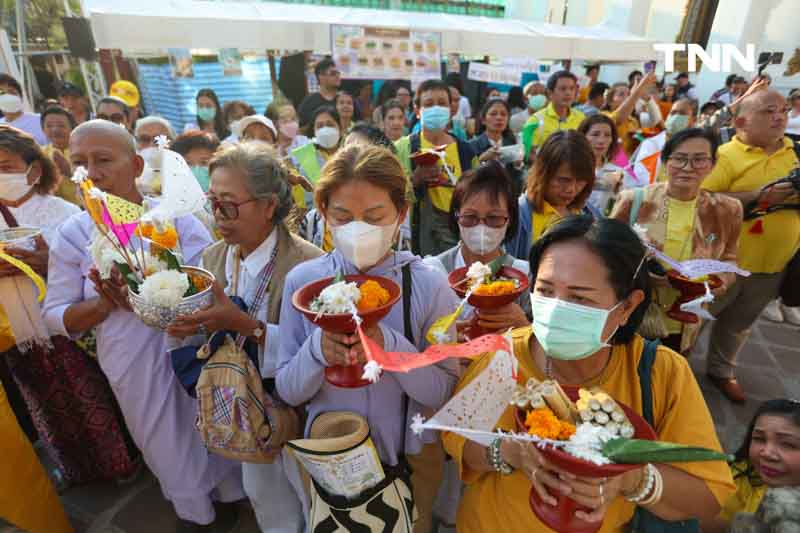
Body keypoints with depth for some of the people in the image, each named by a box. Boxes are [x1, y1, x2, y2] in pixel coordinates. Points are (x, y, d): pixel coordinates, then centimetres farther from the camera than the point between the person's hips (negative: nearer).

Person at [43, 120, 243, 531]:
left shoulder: (176, 215, -14)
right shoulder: (72, 233, -6)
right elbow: (56, 317, -3)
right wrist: (104, 304, -22)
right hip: (133, 365, 3)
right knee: (164, 446, 23)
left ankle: (227, 493, 51)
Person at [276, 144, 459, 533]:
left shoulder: (430, 285, -18)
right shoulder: (302, 281, -14)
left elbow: (443, 393, -14)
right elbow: (288, 391, -8)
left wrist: (392, 346, -31)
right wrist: (317, 348, -29)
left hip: (411, 457, -1)